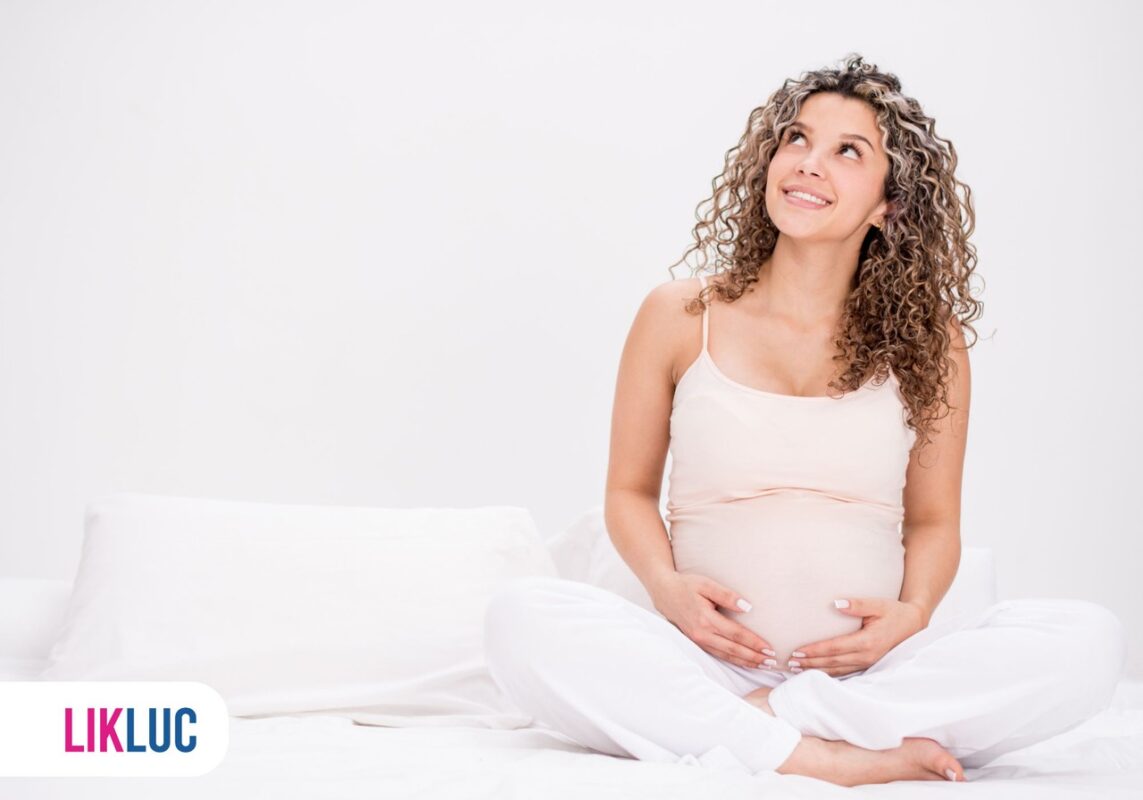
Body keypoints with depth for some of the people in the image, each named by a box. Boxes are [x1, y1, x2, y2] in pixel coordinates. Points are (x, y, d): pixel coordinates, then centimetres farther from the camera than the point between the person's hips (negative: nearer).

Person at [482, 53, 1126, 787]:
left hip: (870, 675, 1)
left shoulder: (926, 343, 8)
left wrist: (913, 612, -9)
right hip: (704, 670, -1)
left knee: (1090, 639, -24)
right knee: (520, 615, -28)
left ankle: (763, 722, -23)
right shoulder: (680, 318, 5)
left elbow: (934, 521, 13)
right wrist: (666, 584, -9)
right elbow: (630, 490, 12)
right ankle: (815, 759, -28)